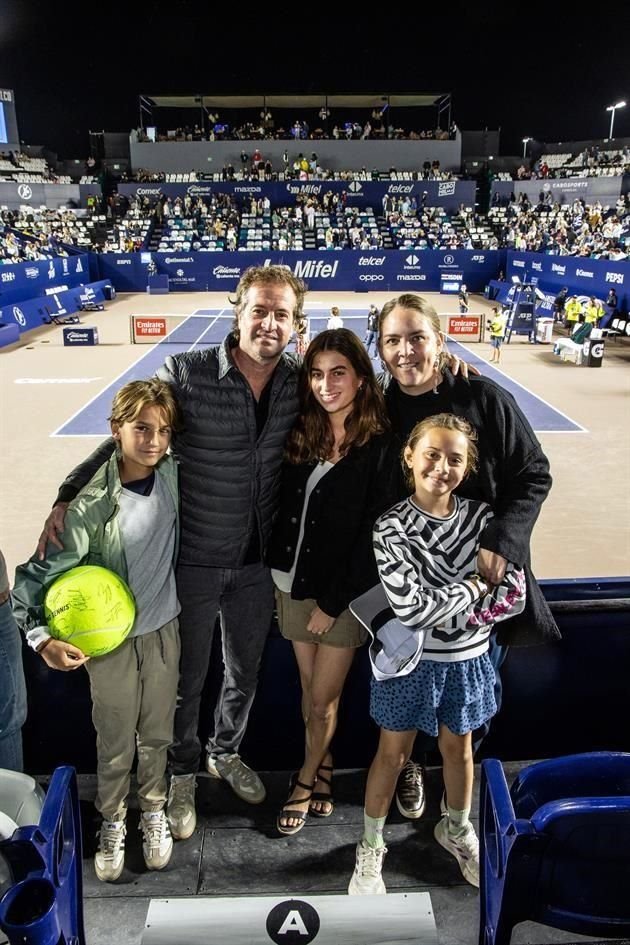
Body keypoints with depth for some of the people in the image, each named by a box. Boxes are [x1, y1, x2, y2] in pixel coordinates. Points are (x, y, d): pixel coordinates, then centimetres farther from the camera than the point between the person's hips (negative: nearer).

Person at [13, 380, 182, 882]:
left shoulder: (172, 475, -12)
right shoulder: (92, 506, -22)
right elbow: (39, 573, -17)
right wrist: (42, 638, -25)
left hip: (164, 631, 3)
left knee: (157, 735, 18)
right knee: (115, 742, 14)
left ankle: (154, 811, 42)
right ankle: (112, 822, 39)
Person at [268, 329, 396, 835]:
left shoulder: (380, 448, -14)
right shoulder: (302, 434, 1)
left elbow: (372, 537, -14)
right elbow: (286, 510, 9)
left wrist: (333, 602, -12)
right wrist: (278, 575, 2)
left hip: (344, 594, -4)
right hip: (294, 584, 4)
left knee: (323, 700, 8)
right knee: (310, 690, 16)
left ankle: (306, 778, 33)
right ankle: (323, 770, 37)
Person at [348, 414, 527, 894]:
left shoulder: (483, 516, -10)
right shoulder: (392, 527, -18)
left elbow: (514, 594, -12)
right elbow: (410, 608, -25)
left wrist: (444, 616, -18)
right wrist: (475, 587, -17)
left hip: (467, 659, 3)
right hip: (412, 659, -3)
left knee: (459, 748, 22)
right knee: (392, 754, 13)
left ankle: (457, 829, 49)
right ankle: (371, 848, 35)